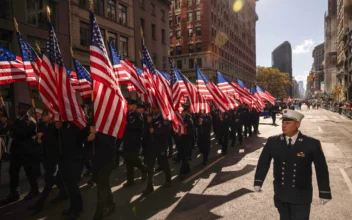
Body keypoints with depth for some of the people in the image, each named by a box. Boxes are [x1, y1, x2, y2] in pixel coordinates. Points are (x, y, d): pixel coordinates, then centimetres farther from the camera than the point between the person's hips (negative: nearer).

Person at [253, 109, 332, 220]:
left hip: (301, 196, -2)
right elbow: (263, 162, 2)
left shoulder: (312, 144, -13)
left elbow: (321, 168, -5)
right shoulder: (273, 141, -8)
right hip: (280, 194, 3)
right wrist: (258, 182, 4)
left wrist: (324, 193, -1)